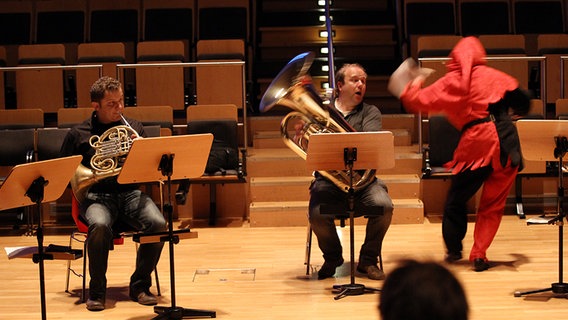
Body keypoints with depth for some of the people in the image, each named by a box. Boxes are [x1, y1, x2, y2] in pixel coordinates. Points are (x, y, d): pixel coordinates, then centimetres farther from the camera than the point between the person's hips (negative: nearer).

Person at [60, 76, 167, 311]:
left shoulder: (133, 128, 15)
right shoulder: (78, 135, 7)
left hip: (131, 193, 2)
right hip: (97, 196, -2)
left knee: (158, 224, -28)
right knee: (100, 225, -36)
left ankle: (140, 285, -8)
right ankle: (96, 291, -16)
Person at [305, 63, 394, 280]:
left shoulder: (370, 112, 11)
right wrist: (302, 133, -15)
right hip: (328, 179, 0)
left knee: (384, 206, -28)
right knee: (317, 215, -28)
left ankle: (368, 260, -1)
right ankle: (332, 258, 7)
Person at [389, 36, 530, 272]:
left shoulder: (449, 83, 7)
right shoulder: (493, 76, 14)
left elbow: (417, 102, 9)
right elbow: (520, 98, 12)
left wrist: (410, 86, 28)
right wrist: (514, 113, 32)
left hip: (476, 143, -1)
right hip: (506, 141, 2)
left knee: (456, 199, 17)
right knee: (493, 203, 10)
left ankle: (454, 250, 27)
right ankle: (479, 255, 3)